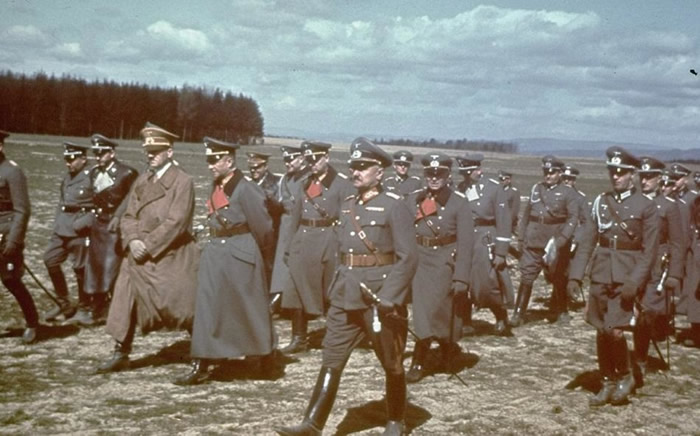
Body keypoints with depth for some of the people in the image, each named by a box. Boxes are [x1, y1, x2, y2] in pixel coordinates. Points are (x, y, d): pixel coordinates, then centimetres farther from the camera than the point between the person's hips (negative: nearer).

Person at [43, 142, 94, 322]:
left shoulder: (91, 179, -12)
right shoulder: (67, 179, 13)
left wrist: (82, 224, -18)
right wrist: (57, 224, 12)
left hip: (80, 233, -8)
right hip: (61, 230, 8)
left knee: (80, 269, 2)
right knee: (50, 260, 7)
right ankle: (63, 304, 20)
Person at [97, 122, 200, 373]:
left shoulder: (183, 181, -10)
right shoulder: (142, 181, 12)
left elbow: (175, 221, -17)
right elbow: (128, 216, 9)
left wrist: (148, 245, -19)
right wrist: (133, 240, -10)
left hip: (172, 257, -6)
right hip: (140, 256, 6)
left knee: (184, 306, 0)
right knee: (125, 300, 4)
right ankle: (121, 354, 16)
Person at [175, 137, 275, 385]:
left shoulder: (245, 189, -16)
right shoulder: (216, 187, 7)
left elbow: (262, 227, -10)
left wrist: (252, 249, 5)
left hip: (240, 256, -7)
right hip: (214, 253, 7)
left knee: (251, 309, 7)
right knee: (207, 308, 3)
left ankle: (267, 358, 27)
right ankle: (200, 367, 6)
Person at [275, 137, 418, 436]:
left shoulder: (395, 206, -9)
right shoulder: (347, 206, 11)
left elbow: (408, 258, -13)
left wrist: (388, 297, -20)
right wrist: (336, 287, 15)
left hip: (380, 295, -5)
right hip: (345, 296, 6)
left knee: (391, 364, 10)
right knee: (331, 361, 2)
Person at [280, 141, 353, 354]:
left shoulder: (341, 183, -4)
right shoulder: (305, 185, 14)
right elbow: (296, 217, 17)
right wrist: (290, 246, 12)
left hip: (330, 242, -5)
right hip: (303, 241, 5)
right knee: (297, 289, 2)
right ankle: (299, 338, 9)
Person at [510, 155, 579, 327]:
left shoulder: (568, 193, -2)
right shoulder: (536, 189, 9)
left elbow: (573, 219, -9)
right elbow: (526, 214, 13)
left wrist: (560, 241, -20)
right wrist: (521, 238, 9)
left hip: (553, 244, -2)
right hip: (532, 243, 2)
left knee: (558, 280, 12)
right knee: (526, 278, -4)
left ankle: (562, 311, 31)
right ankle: (518, 314, 0)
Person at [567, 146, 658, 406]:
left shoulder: (646, 207, -2)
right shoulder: (601, 202, 8)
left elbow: (650, 250, -5)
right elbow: (587, 242, 6)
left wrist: (635, 281, -17)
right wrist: (575, 275, -2)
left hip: (627, 277, -4)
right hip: (600, 274, 4)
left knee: (615, 331, -13)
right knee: (601, 332, 7)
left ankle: (626, 376, 12)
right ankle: (608, 384, 21)